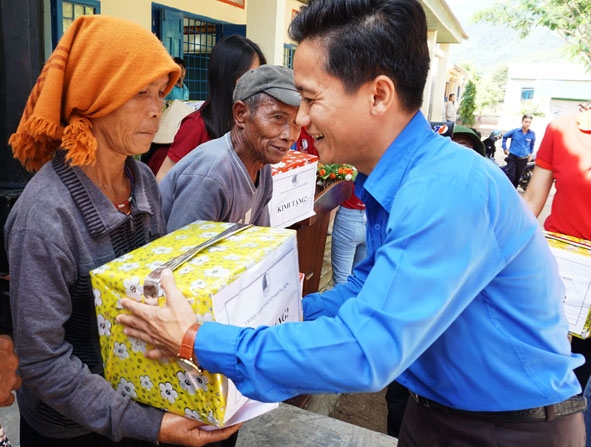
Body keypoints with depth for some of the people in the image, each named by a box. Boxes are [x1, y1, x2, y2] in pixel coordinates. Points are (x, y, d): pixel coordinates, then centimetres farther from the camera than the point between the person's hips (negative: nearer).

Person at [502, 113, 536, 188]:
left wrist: (531, 154, 14)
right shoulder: (514, 131, -6)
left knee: (517, 178, 12)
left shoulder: (532, 134, -3)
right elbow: (504, 137, 11)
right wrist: (504, 148, 10)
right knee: (511, 176, -12)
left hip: (523, 160, 2)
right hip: (512, 158, -2)